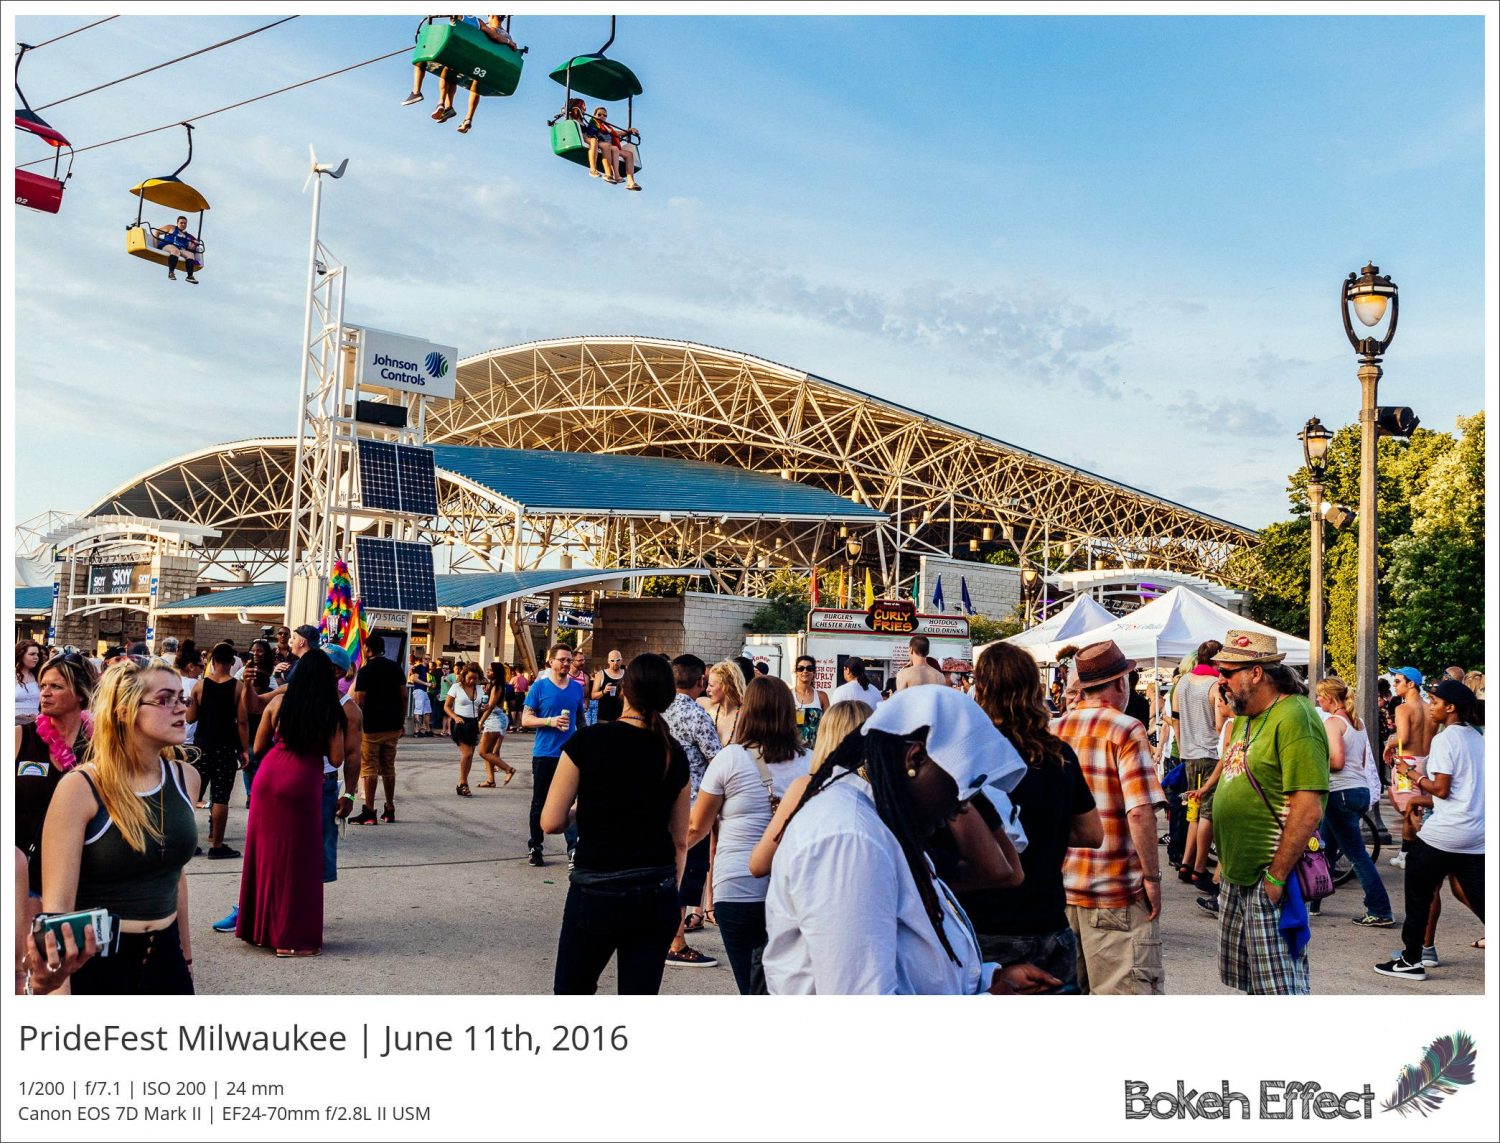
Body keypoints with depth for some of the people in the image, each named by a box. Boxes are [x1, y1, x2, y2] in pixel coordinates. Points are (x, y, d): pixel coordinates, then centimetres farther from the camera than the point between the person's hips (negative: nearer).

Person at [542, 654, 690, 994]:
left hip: (597, 892, -3)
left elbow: (551, 822, -10)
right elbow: (680, 841, 8)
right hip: (658, 894, 4)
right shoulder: (674, 755, 2)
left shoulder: (588, 741, -10)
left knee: (571, 992, 17)